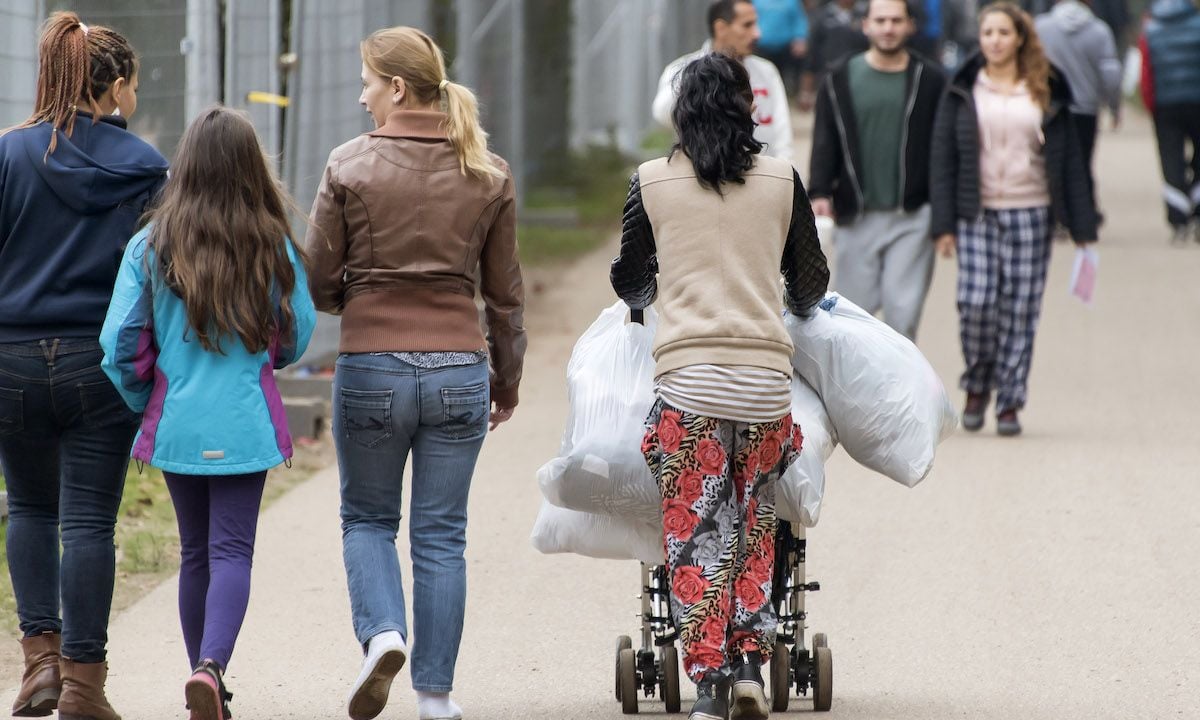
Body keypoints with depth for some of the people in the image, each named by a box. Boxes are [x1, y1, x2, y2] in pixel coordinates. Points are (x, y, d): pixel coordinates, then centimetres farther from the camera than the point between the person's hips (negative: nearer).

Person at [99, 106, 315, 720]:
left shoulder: (151, 247, -6)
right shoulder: (274, 247, -5)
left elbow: (120, 343, -7)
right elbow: (295, 340, 4)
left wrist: (145, 404, 11)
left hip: (176, 424, 2)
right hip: (245, 426, -2)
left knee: (196, 552, 15)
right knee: (232, 550, -2)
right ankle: (211, 667, -24)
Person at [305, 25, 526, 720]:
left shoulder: (350, 166, -6)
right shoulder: (489, 174, 2)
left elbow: (320, 281, -3)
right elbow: (505, 292, 7)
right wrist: (508, 382, 18)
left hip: (371, 367, -2)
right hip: (460, 368, 2)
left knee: (367, 518, 16)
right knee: (441, 534, 9)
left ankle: (382, 632, -8)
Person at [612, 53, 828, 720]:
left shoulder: (651, 182, 4)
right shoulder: (782, 181, 5)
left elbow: (630, 283, 17)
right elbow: (811, 280, 18)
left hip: (687, 377, -1)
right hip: (767, 376, 1)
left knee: (696, 532, 2)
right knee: (755, 527, 16)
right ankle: (751, 662, 6)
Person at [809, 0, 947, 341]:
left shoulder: (930, 80, 4)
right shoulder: (841, 80, 6)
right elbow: (825, 143, 4)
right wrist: (819, 193, -10)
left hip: (912, 218, -1)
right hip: (857, 217, 1)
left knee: (903, 309, -7)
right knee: (853, 306, 4)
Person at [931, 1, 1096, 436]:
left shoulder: (1046, 94, 6)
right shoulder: (963, 92, 5)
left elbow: (1070, 161, 8)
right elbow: (942, 157, 3)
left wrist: (1082, 226, 4)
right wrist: (944, 224, -5)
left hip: (1031, 215, 0)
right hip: (977, 215, 0)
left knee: (1020, 311, -2)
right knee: (976, 303, -10)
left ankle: (1010, 403, 7)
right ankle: (977, 385, 13)